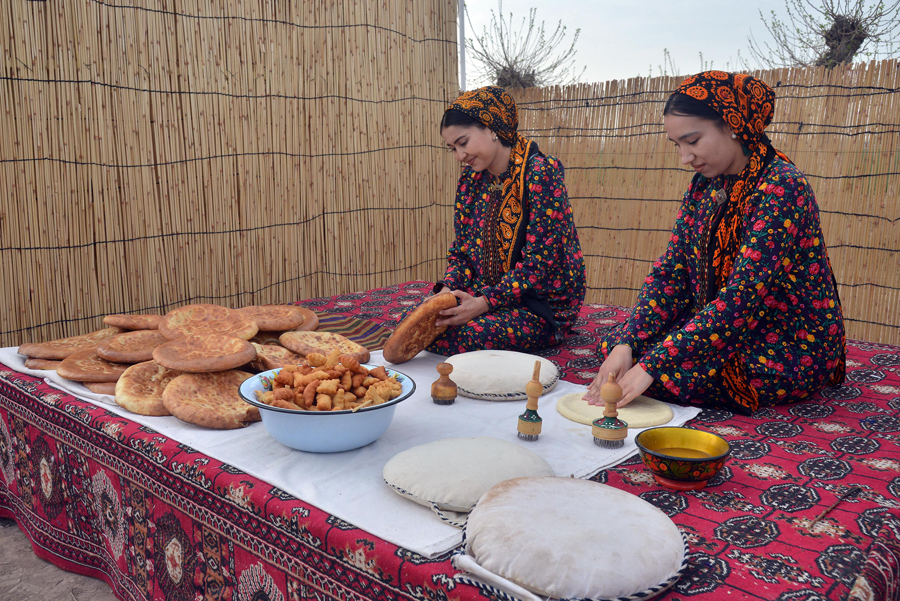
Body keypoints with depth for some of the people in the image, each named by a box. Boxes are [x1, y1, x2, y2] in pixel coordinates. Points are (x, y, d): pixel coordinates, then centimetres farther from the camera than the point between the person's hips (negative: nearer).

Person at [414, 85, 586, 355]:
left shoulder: (541, 173, -15)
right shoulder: (471, 178, 8)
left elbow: (540, 260, -20)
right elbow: (461, 249, 11)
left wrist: (486, 301, -25)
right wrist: (448, 288, -9)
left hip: (542, 306, -6)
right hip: (484, 293, 7)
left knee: (454, 337, -28)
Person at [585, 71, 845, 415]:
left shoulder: (781, 188, -21)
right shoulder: (704, 185, 3)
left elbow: (742, 297, -29)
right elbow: (671, 271, 0)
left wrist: (651, 365, -32)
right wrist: (626, 344, -16)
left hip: (793, 349, -7)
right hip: (724, 330, 7)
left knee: (663, 368, -24)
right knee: (612, 344, -7)